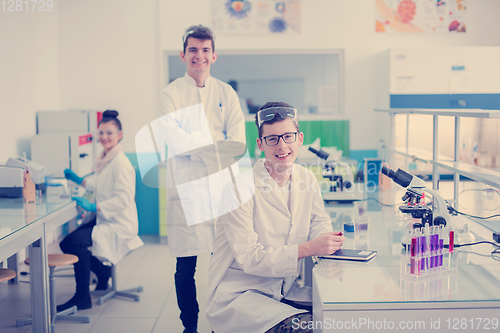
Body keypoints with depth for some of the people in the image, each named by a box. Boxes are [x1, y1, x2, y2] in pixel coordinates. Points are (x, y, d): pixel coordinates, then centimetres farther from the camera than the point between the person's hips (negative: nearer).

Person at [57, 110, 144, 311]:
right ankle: (102, 272, 21)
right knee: (67, 240, 2)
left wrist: (94, 207, -27)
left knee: (74, 242, -25)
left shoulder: (121, 163, -18)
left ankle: (82, 297, -12)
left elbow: (123, 199, -24)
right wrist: (78, 180, 24)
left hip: (119, 225, -10)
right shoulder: (104, 160, 11)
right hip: (102, 219, 10)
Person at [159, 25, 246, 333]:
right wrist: (217, 144, -9)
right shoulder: (171, 94, 5)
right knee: (186, 267, 4)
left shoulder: (227, 93, 11)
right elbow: (174, 142, -10)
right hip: (186, 190, -1)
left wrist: (194, 144, -11)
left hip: (222, 188, 2)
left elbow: (238, 143, -1)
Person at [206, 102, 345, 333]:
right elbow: (249, 258, -21)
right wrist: (308, 248, -30)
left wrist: (327, 239, -12)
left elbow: (319, 222, 13)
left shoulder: (307, 179, 3)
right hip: (238, 294, -6)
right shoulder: (241, 187, -17)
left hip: (288, 290, 6)